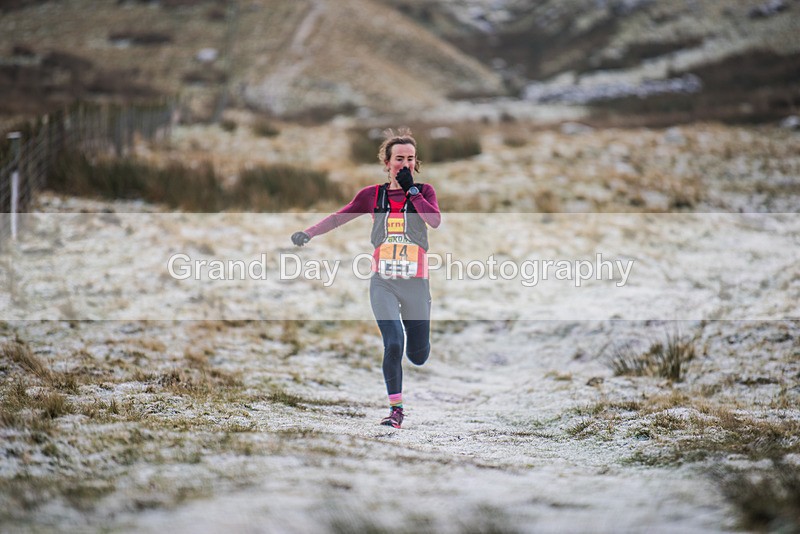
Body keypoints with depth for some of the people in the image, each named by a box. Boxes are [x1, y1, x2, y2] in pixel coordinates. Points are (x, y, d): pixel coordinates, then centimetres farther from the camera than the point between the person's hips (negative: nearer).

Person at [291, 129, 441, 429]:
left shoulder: (423, 191, 2)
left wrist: (410, 189, -14)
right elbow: (340, 217, 4)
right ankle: (396, 409, -4)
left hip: (415, 283, 0)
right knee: (393, 344, -18)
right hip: (383, 283, 0)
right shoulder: (373, 195, 5)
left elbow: (435, 220, -16)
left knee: (418, 357, 7)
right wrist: (310, 233, -10)